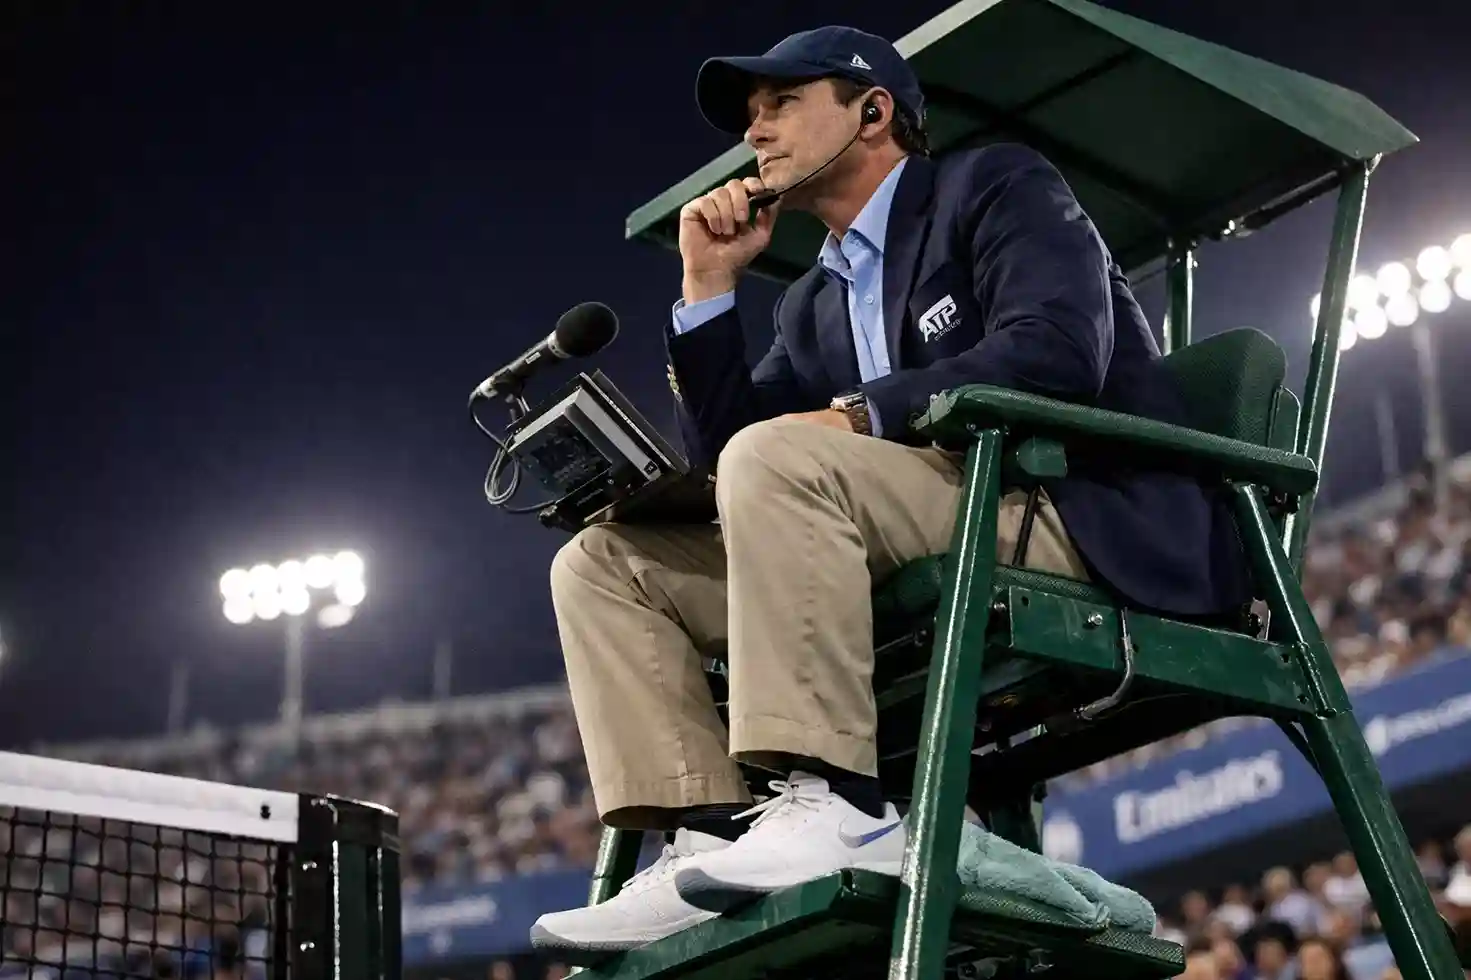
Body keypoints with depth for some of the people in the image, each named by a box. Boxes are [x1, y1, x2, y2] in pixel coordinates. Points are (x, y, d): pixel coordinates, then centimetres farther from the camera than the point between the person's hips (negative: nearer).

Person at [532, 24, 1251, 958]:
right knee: (602, 563, 0)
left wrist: (855, 417, -15)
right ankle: (713, 840, -18)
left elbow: (1053, 352, -14)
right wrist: (710, 286, 12)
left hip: (1084, 523, -8)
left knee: (779, 460, -30)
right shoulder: (814, 302, 24)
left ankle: (835, 804, -33)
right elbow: (723, 454, 16)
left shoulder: (998, 186, 5)